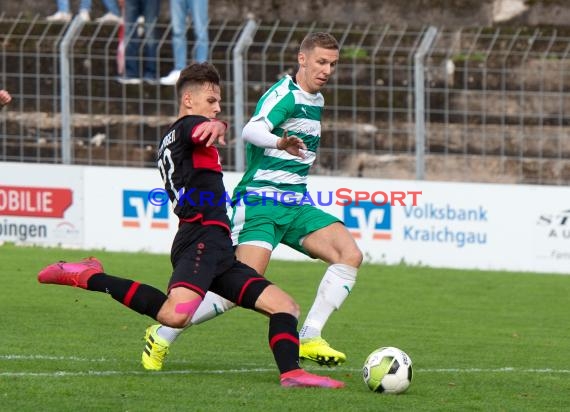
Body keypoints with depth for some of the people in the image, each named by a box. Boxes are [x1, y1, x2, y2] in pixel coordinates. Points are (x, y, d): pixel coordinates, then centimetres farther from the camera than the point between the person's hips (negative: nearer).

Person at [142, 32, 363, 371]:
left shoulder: (316, 100, 15)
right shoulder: (285, 94, -12)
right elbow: (252, 130, -33)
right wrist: (279, 142, -52)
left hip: (295, 206, 8)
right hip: (260, 201, -8)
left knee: (351, 255, -12)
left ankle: (309, 339, -10)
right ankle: (163, 336, -4)